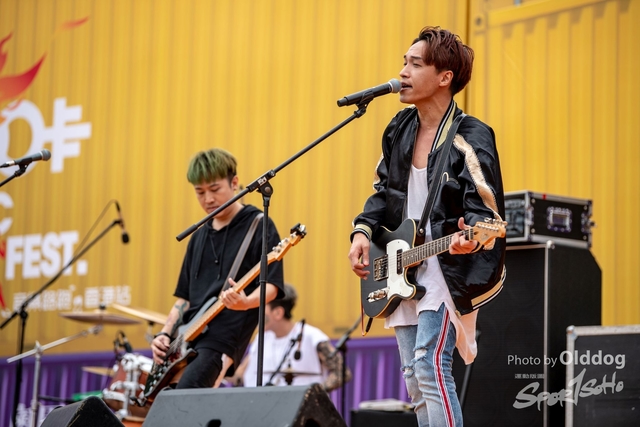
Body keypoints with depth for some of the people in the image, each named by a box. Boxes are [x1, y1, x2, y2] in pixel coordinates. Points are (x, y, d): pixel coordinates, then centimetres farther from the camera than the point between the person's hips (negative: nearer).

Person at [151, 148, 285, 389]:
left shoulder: (258, 226, -1)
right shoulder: (199, 236, 19)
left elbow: (271, 285, -10)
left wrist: (246, 302, -31)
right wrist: (165, 334, 7)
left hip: (223, 338, -8)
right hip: (187, 342, 8)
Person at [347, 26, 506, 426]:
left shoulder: (470, 140, -14)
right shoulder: (400, 129, 8)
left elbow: (486, 209, -18)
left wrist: (470, 238, -39)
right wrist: (364, 232, 4)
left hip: (447, 270, -8)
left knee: (430, 366, -19)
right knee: (413, 378, 10)